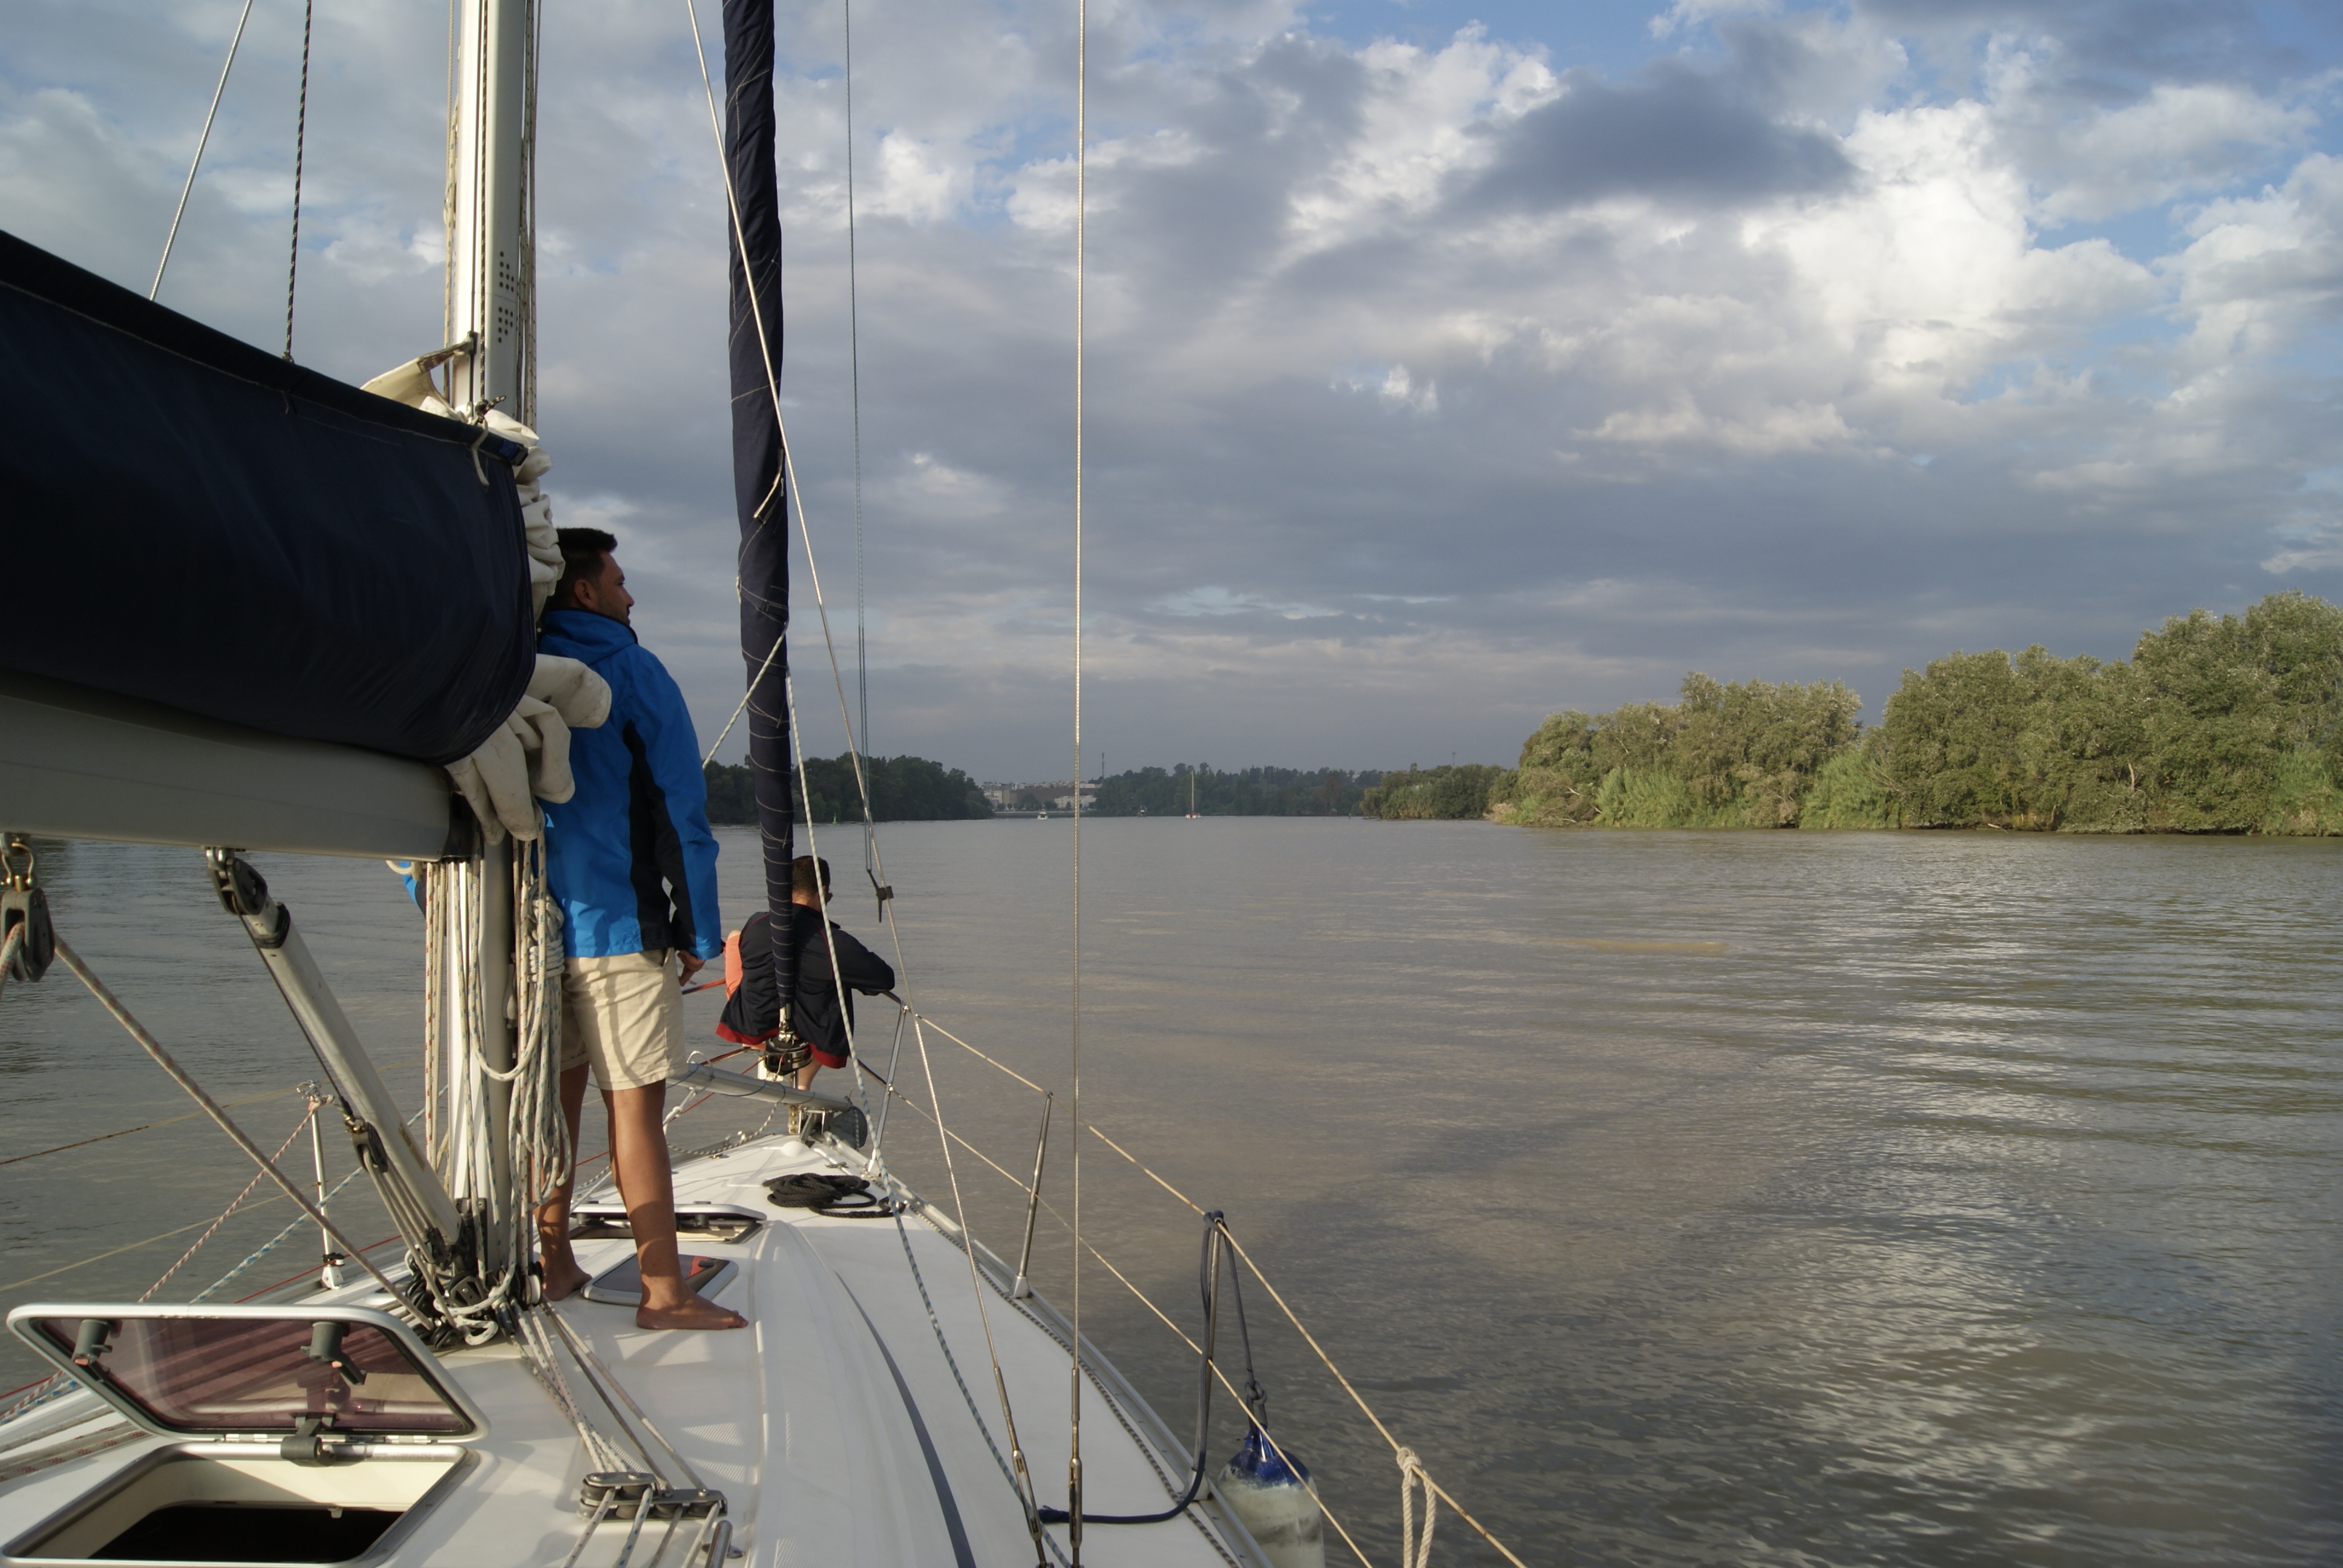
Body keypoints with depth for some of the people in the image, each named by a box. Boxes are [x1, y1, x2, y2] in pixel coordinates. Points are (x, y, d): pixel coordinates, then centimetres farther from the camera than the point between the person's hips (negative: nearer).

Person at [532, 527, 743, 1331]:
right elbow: (680, 807, -9)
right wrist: (699, 929, -5)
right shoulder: (631, 671, -6)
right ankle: (664, 1293, -1)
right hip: (615, 924, -6)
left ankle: (553, 1265, 21)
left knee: (555, 1093, 13)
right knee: (636, 1103, -4)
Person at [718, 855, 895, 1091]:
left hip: (752, 1031, 3)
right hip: (812, 1042, -2)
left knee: (734, 939, 20)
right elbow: (886, 979, -16)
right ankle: (803, 1084, 24)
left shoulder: (755, 925, -11)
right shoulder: (832, 941, -22)